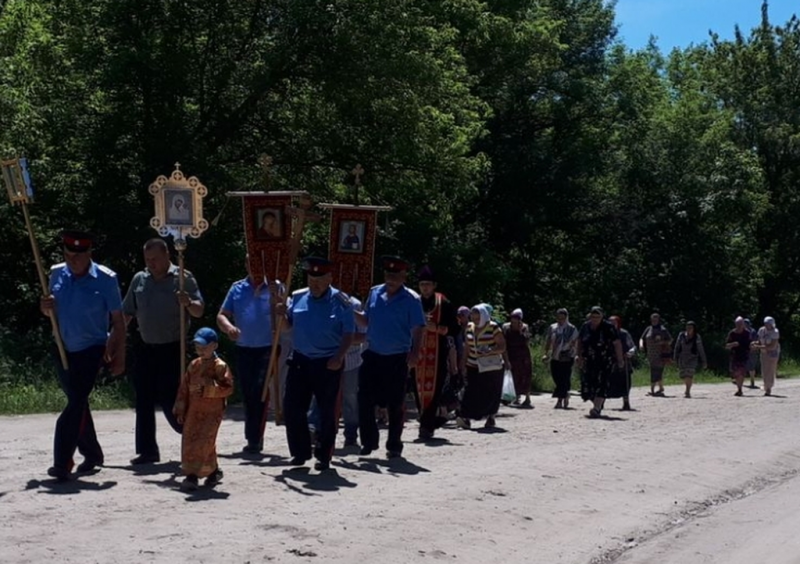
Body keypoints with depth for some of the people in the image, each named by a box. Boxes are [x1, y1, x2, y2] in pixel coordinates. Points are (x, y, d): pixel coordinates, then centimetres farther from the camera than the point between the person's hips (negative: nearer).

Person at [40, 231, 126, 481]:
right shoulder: (56, 274, 1)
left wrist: (119, 356, -9)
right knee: (78, 404, 15)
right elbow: (52, 310, 15)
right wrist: (45, 307, -10)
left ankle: (62, 464, -11)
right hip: (64, 349, 6)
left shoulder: (105, 279, -13)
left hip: (92, 350, -5)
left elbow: (118, 320, -8)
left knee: (75, 404, -13)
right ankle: (92, 454, 30)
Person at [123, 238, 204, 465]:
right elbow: (126, 313, 12)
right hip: (145, 349, 5)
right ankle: (147, 450, 11)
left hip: (172, 349, -5)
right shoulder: (139, 280, 8)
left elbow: (199, 311, -8)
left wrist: (188, 303, -29)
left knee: (168, 400, -5)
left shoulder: (182, 278, -5)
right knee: (144, 401, 4)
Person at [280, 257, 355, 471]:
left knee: (326, 411, 5)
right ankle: (300, 451, 19)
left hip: (328, 363, -4)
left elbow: (349, 333, -8)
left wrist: (340, 357, -20)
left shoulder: (340, 302, -8)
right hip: (300, 360, 4)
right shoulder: (298, 297, 4)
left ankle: (323, 455, 16)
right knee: (292, 407, 4)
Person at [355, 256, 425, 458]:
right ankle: (368, 441, 16)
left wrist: (415, 353, -22)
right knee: (365, 400, 2)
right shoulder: (374, 293, 7)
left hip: (397, 358, -4)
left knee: (395, 405, 5)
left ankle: (394, 446, 16)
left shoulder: (411, 299, -7)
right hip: (372, 356, 4)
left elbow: (417, 329, -10)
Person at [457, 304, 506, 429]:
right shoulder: (469, 327, 8)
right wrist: (464, 364, 10)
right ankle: (466, 418, -17)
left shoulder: (494, 328, -8)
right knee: (471, 392, -9)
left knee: (490, 394, 1)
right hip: (473, 367, 4)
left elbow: (502, 347, -10)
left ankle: (490, 418, 19)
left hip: (491, 367, -4)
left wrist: (490, 351, -26)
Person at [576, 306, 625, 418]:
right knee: (587, 384, 0)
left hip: (605, 362, -4)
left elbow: (617, 344, -6)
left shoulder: (608, 327, -7)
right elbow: (579, 342, 15)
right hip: (588, 361, 4)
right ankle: (599, 405, 24)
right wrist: (580, 356, 5)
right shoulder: (585, 327, 6)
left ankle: (596, 408, -17)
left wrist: (620, 360, -7)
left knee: (601, 383, -15)